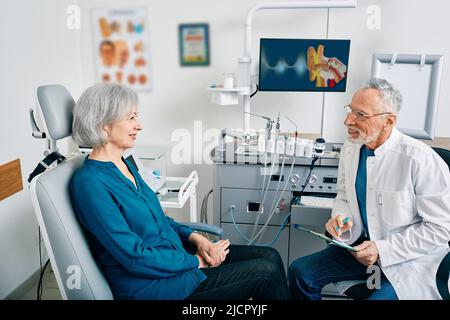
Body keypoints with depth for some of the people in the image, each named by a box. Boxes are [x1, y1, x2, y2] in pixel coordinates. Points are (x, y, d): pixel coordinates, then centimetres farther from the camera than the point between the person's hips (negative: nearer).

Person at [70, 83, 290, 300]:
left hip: (175, 254, 8)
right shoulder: (89, 183, -21)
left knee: (270, 257, 1)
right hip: (149, 285, -8)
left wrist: (195, 238, 0)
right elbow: (136, 258, -22)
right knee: (265, 273, -8)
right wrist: (196, 261, -13)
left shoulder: (123, 164, 7)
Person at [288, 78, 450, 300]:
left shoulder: (421, 160, -21)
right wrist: (340, 217, -10)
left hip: (408, 259, -5)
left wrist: (382, 250, -19)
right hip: (361, 246, 5)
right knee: (299, 272, -6)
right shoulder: (349, 149, -3)